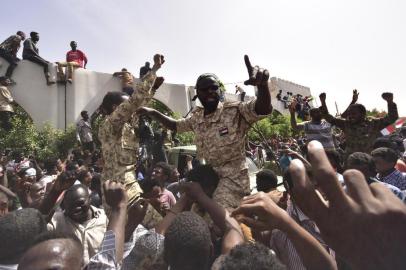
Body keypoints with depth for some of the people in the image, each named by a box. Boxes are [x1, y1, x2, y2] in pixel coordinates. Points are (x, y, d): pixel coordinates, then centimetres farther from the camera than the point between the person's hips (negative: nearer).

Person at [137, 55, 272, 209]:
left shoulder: (235, 111, -14)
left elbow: (264, 109, -29)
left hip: (231, 179, -6)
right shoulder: (197, 117, 5)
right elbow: (175, 125, 21)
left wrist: (262, 84, -50)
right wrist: (151, 112, 11)